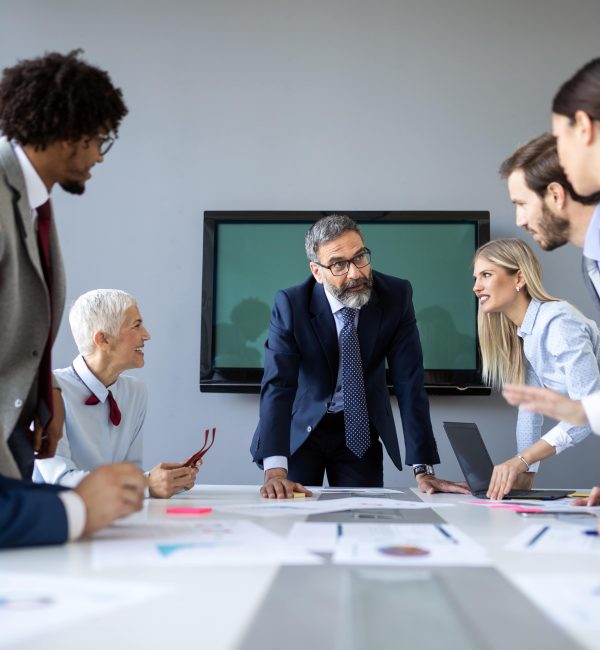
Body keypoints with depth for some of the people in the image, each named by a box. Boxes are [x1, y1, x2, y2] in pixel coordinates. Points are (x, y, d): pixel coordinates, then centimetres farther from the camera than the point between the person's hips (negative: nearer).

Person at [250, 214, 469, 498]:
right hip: (301, 428, -1)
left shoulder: (396, 296, -17)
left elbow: (410, 384, -18)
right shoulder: (290, 304, -21)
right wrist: (275, 470, -41)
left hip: (360, 430, 2)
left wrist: (423, 470, -24)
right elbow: (277, 384, -28)